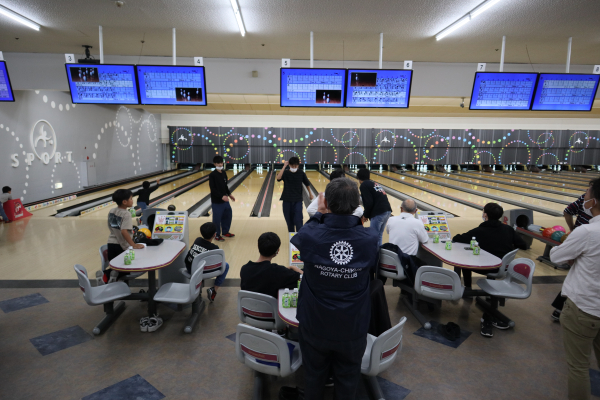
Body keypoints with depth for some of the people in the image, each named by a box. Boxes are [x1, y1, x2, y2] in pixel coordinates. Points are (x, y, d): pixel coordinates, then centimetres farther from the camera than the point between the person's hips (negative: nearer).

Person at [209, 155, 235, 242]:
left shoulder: (224, 173, 6)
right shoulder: (212, 175, -15)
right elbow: (213, 189, -19)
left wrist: (229, 194, 14)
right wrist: (222, 196, -27)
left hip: (225, 200, 7)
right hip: (217, 201, -7)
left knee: (227, 215, 16)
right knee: (217, 218, 3)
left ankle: (225, 231, 34)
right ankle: (217, 235, 19)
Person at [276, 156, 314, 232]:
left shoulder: (301, 173, -3)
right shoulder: (285, 173, -6)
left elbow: (307, 183, 10)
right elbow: (278, 178, -27)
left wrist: (310, 193, 19)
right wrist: (284, 167, -25)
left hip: (298, 200, -1)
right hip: (287, 200, 1)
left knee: (298, 220, -8)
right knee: (289, 220, 10)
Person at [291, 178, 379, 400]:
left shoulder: (309, 237, -25)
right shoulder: (371, 239, -19)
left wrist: (321, 214, 8)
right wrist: (347, 216, 5)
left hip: (316, 325, 0)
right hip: (353, 327, 1)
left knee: (314, 376, 26)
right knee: (348, 380, 26)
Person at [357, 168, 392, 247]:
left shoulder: (364, 185, -2)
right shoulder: (375, 184, 22)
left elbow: (369, 203, -12)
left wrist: (366, 215, 3)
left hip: (378, 213, -8)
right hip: (387, 211, 8)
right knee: (379, 235, 19)